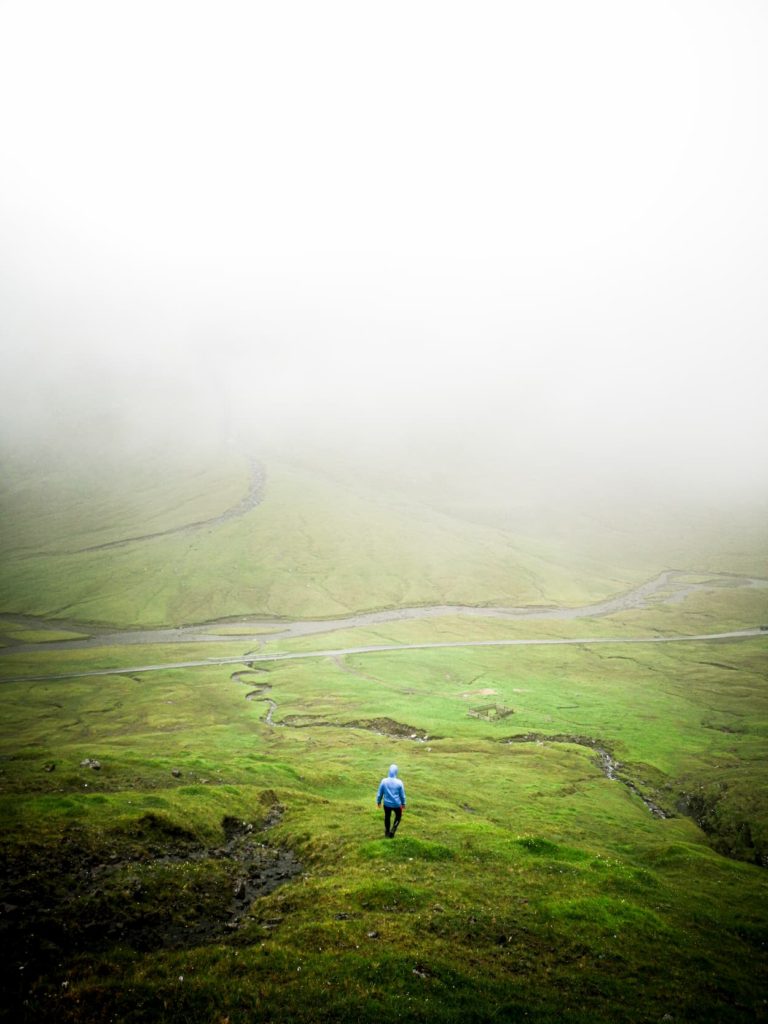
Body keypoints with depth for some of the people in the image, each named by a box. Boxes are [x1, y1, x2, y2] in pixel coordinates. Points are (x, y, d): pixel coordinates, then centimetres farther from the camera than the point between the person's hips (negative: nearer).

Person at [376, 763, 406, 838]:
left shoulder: (384, 781, -15)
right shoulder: (399, 782, -18)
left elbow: (379, 793, -4)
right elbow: (402, 795, -5)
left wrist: (378, 801, 14)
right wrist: (403, 803, 11)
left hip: (387, 804, 1)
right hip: (397, 804, -1)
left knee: (387, 817, 24)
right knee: (398, 816, 24)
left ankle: (387, 832, 37)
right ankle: (392, 830, 12)